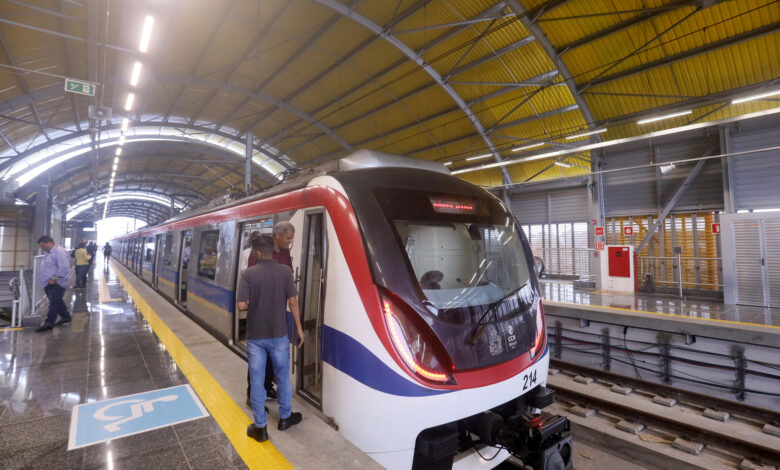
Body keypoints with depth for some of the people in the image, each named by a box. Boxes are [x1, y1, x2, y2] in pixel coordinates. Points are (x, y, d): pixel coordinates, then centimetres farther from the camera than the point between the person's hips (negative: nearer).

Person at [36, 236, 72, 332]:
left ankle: (49, 323, -3)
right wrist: (46, 280, 16)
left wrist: (54, 279, -21)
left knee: (54, 303, -6)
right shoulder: (48, 252, 15)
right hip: (49, 283, 10)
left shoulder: (59, 251, -16)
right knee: (57, 302, 15)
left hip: (57, 283, -10)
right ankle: (65, 316, 26)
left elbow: (63, 267, -23)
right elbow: (46, 267, 25)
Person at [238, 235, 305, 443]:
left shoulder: (248, 274, -10)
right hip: (278, 334, 1)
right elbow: (292, 302, -8)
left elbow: (241, 305, -13)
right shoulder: (285, 271, -9)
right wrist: (299, 328, 2)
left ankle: (260, 427, 21)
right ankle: (285, 417, 33)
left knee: (257, 381, 11)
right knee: (282, 377, 18)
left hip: (255, 336, 0)